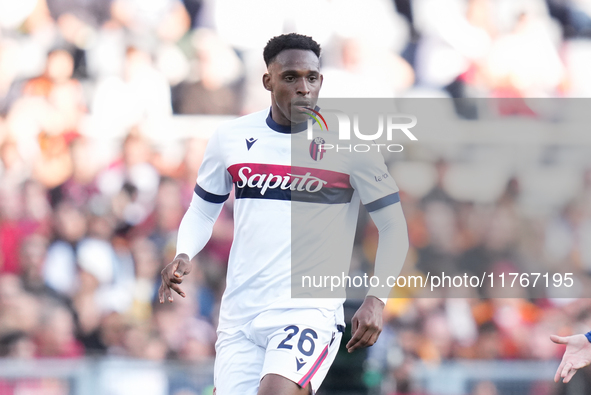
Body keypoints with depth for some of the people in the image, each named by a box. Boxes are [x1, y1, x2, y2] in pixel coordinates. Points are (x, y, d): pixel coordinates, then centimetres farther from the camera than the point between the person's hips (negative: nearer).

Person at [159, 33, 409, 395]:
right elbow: (202, 211, 19)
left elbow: (394, 227, 0)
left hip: (310, 309, -4)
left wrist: (376, 300, -13)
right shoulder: (231, 138, 7)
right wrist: (184, 256, -3)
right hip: (239, 313, 4)